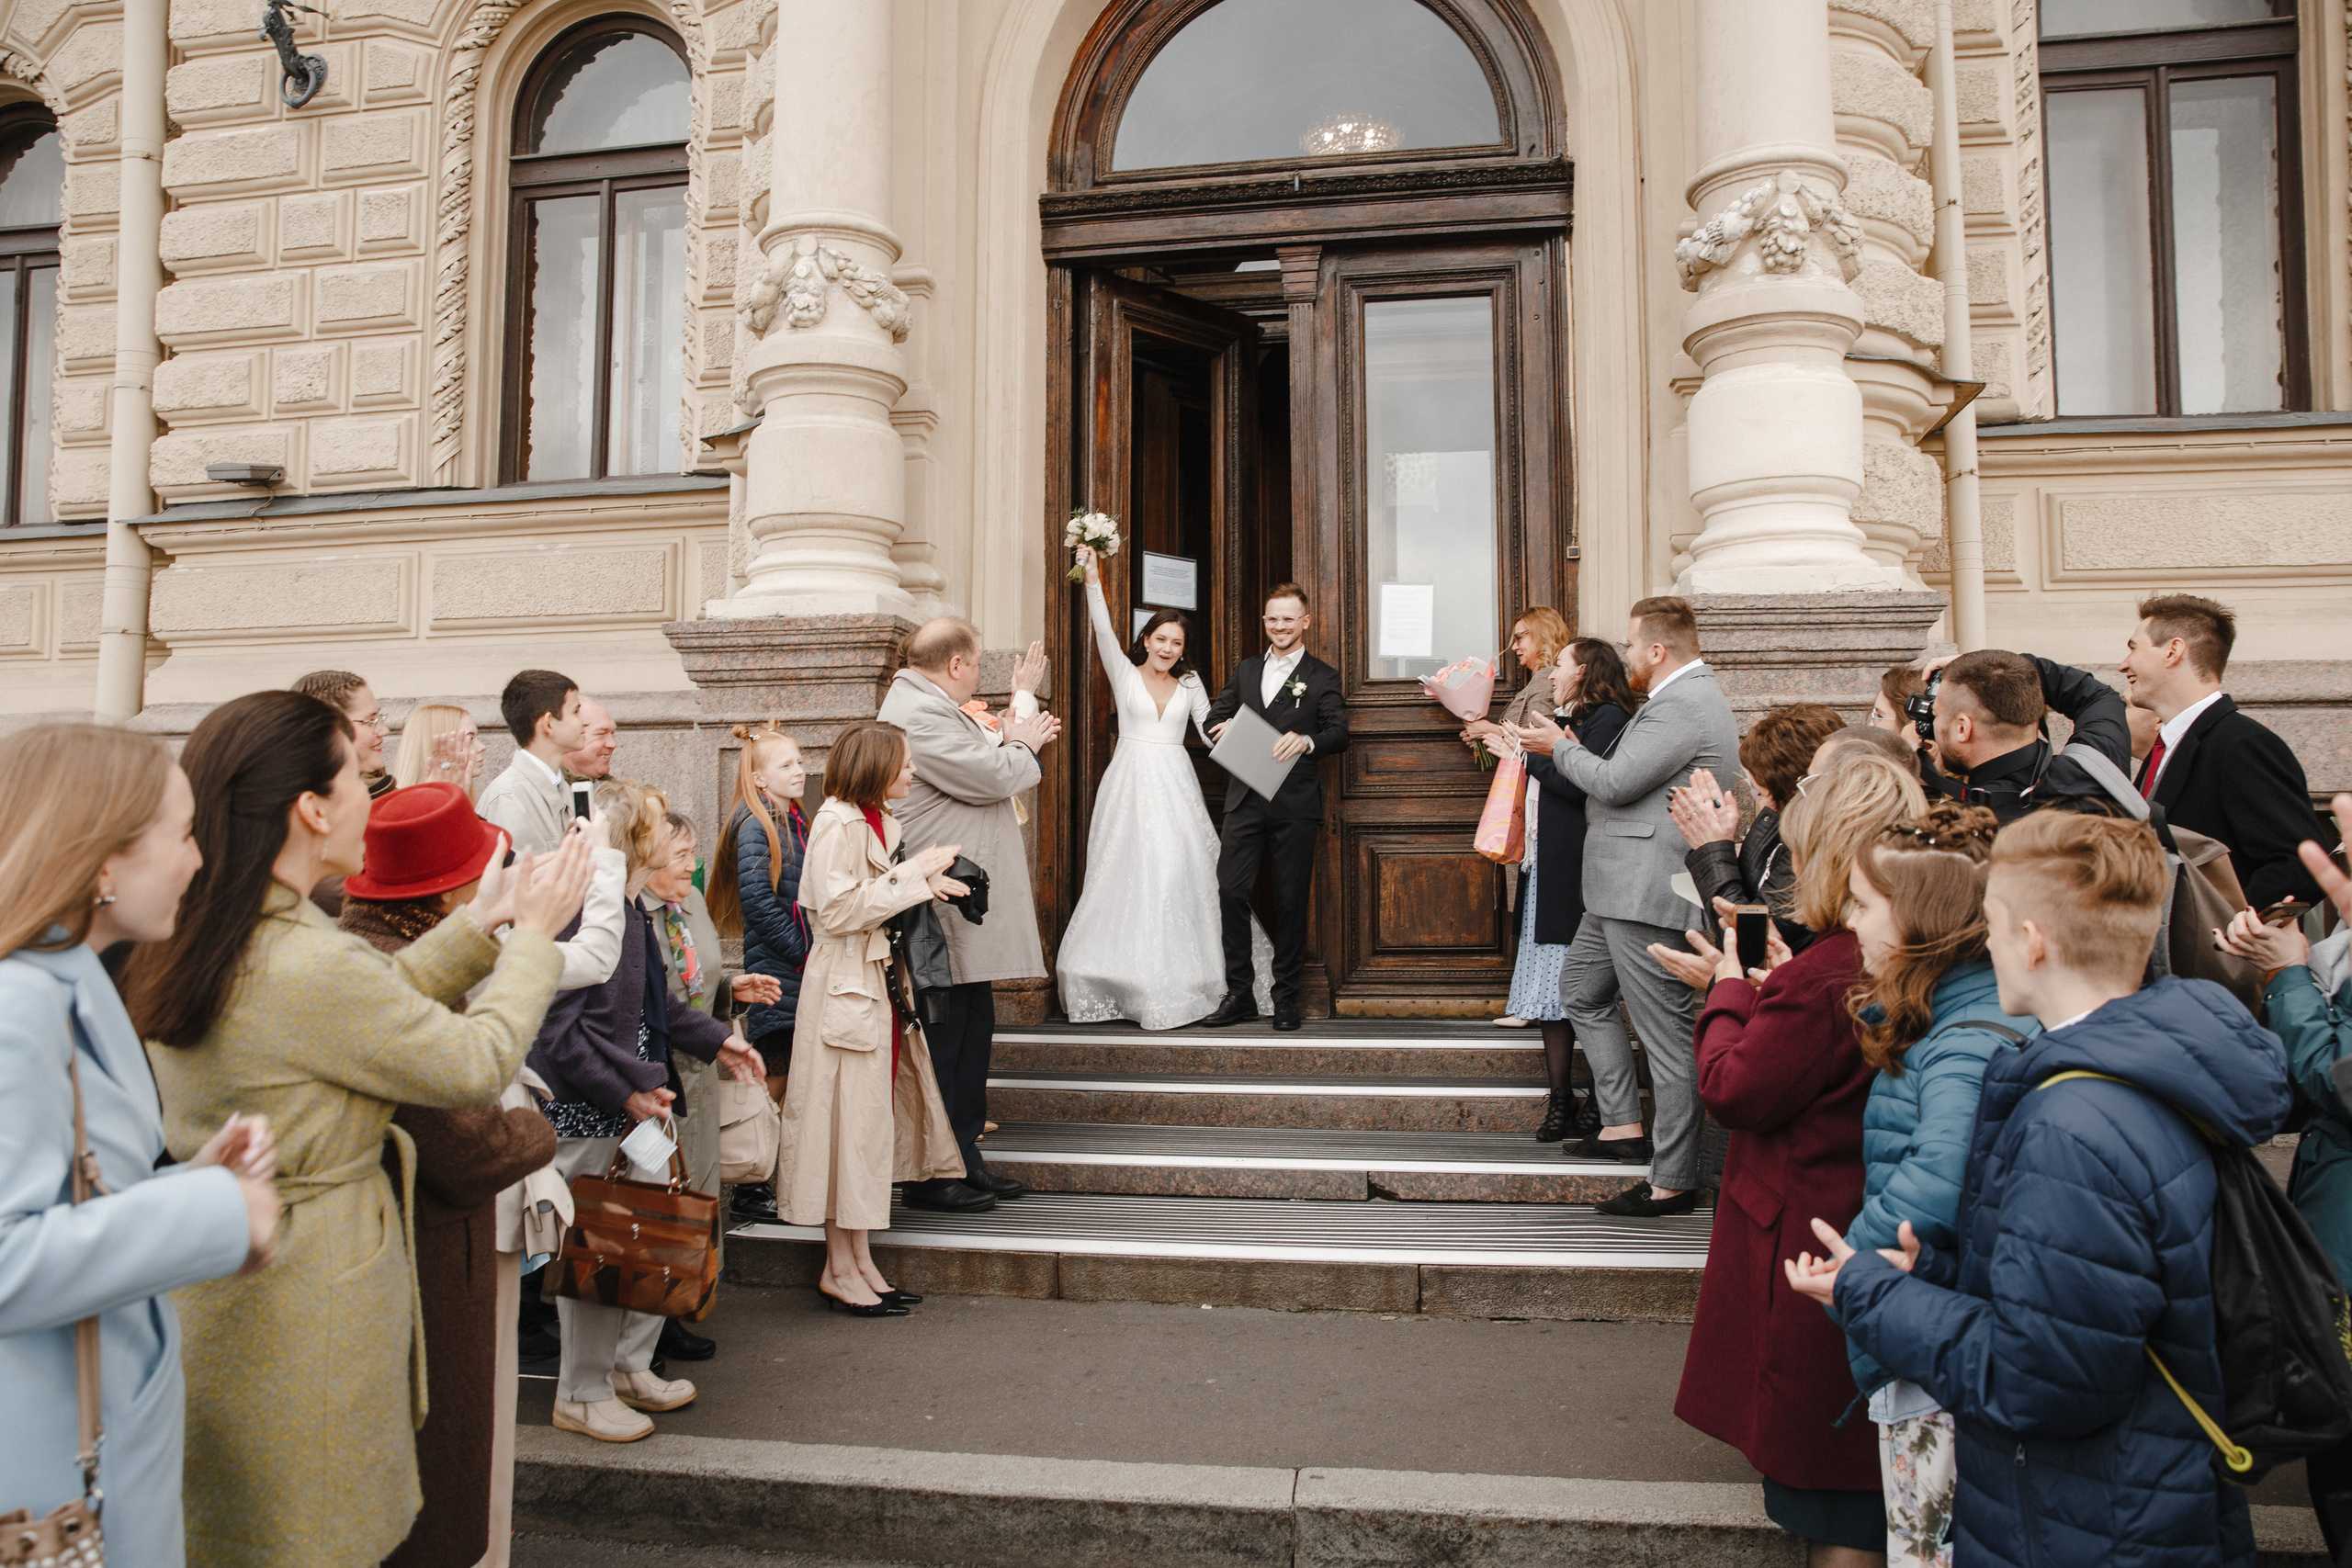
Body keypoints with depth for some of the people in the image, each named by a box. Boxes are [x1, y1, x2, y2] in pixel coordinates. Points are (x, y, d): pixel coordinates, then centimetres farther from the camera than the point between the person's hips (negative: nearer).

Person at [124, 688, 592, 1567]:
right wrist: (534, 937, -5)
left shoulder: (183, 944, 0)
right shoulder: (312, 966, -29)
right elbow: (477, 1066, -18)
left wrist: (477, 928, 8)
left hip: (213, 1289, 9)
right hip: (303, 1310, -9)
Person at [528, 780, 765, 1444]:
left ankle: (631, 1368, 33)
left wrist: (715, 1041, 20)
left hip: (643, 1105, 10)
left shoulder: (633, 910, 11)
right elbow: (558, 1030, -24)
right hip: (593, 1117, -10)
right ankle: (583, 1395, 20)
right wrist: (624, 1095, -24)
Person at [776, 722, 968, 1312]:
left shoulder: (882, 821, 15)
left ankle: (859, 1259, 19)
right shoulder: (837, 823, -13)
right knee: (850, 1122, -3)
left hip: (882, 982, 9)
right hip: (846, 988, -9)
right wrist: (913, 874, -17)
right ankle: (839, 1270, 7)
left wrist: (929, 883, 3)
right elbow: (839, 910, -21)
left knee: (875, 1120, 11)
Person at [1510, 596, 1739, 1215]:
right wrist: (1573, 751, 13)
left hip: (1648, 893, -12)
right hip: (1623, 890, 12)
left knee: (1667, 1034, -4)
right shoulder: (1684, 696, 17)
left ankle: (1673, 1180, 4)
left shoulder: (1684, 705, -18)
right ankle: (1623, 1125, 26)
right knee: (1581, 990, 23)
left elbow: (1616, 782, -21)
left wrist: (1560, 747, -5)